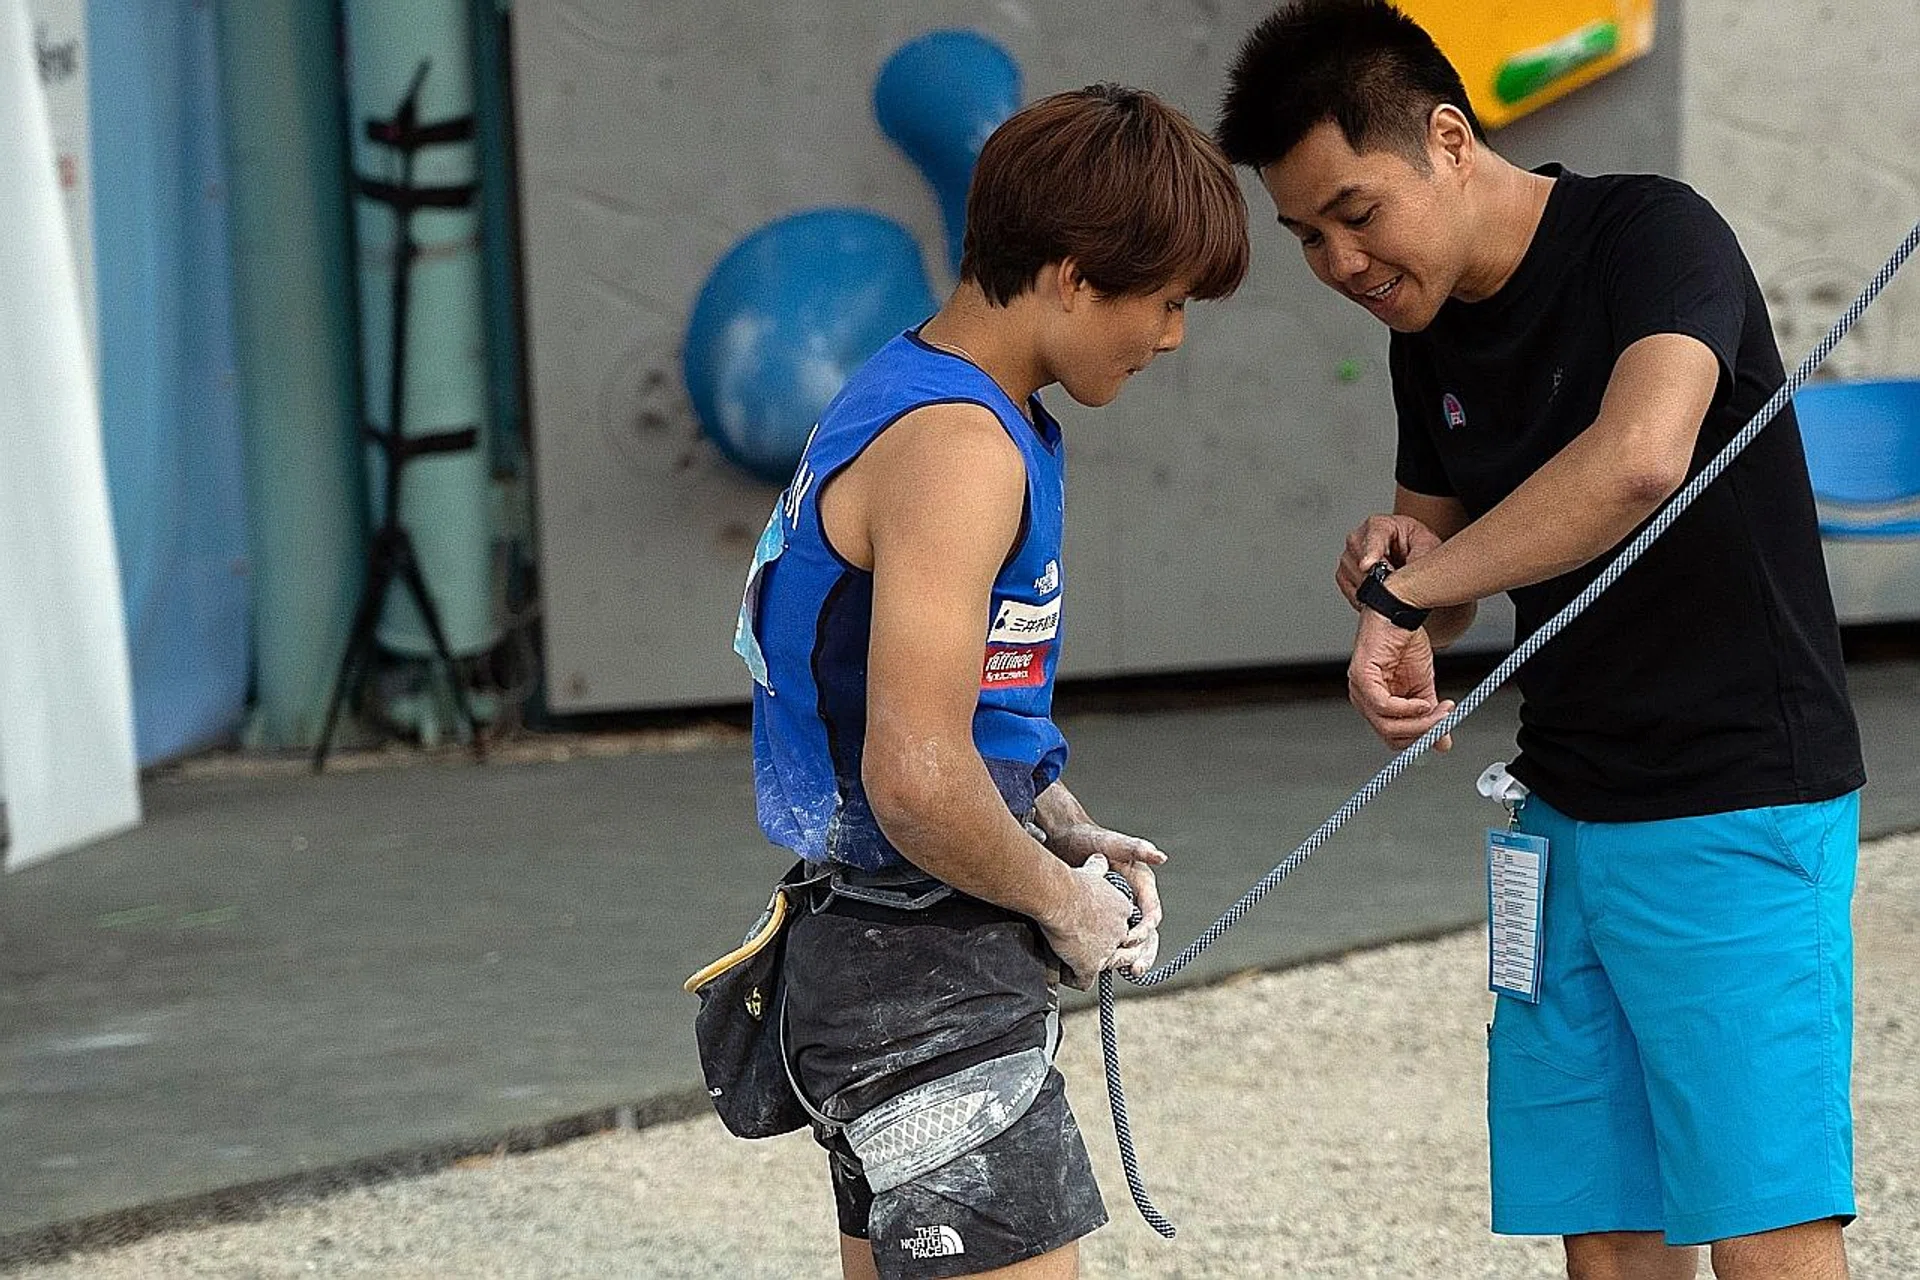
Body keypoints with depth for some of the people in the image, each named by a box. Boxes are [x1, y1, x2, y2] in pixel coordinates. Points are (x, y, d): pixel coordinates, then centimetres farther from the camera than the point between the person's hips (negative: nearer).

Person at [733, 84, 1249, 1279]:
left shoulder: (917, 393, 12)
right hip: (927, 987, -10)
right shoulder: (956, 448, -20)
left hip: (882, 956, 10)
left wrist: (1074, 835, 11)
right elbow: (918, 779, -28)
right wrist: (1059, 900, -12)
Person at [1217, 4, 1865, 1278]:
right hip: (1568, 816, 7)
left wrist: (1402, 595, -27)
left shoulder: (1653, 237, -15)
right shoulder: (1431, 331, 10)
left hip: (1735, 805, -7)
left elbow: (1640, 456, -35)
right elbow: (1438, 564, 20)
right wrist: (1398, 573, -5)